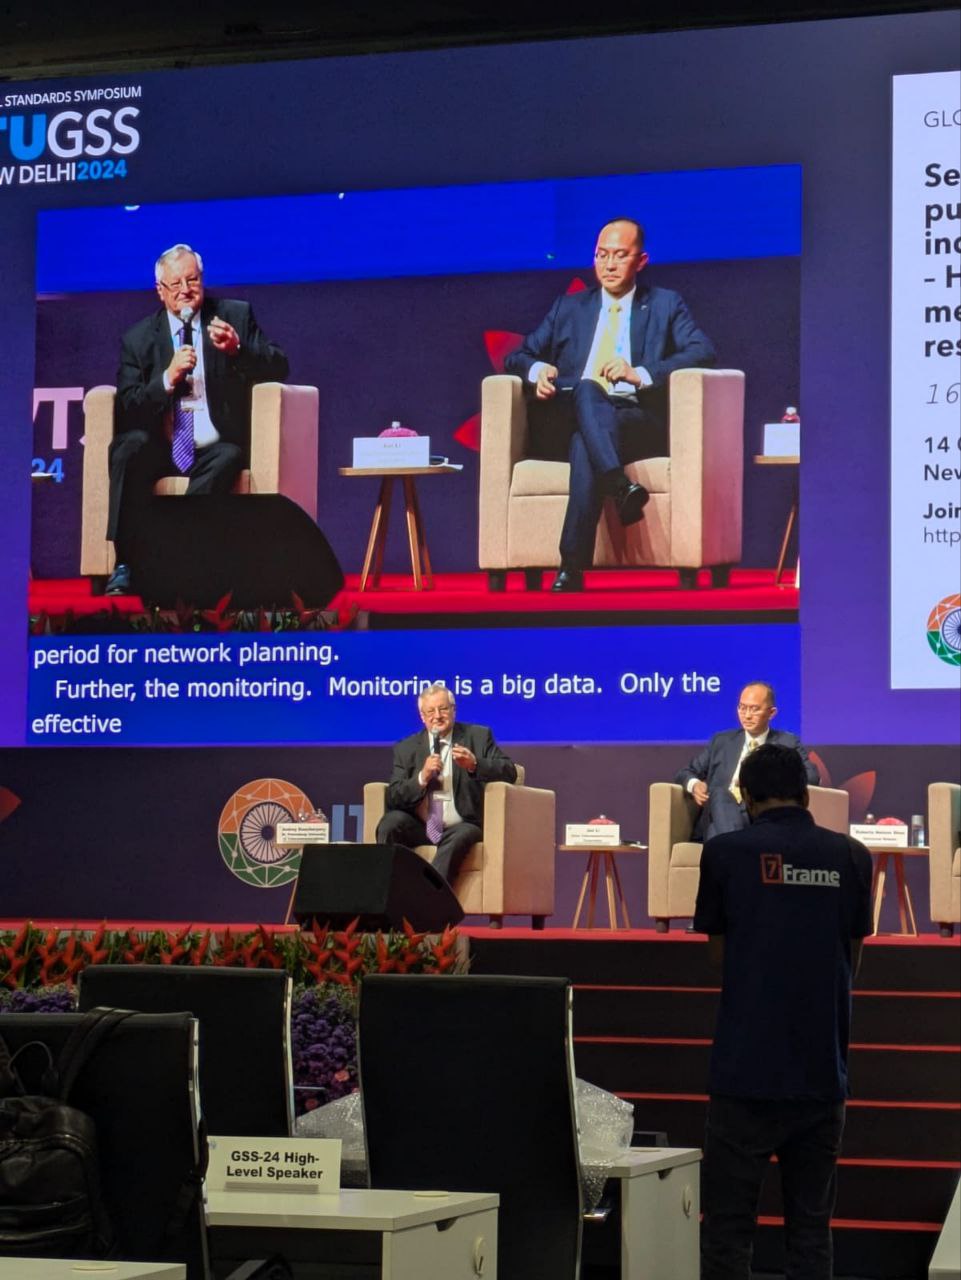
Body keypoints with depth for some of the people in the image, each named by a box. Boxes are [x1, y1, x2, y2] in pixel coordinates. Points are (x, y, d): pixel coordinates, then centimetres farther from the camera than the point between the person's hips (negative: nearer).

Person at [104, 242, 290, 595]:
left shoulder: (236, 315, 7)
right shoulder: (137, 338, 7)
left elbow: (278, 368, -1)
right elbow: (126, 410, -3)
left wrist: (237, 350, -20)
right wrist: (168, 378, -20)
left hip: (214, 449, -1)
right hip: (160, 451, 1)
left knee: (227, 460, -34)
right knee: (130, 445, -30)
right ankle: (125, 564, -31)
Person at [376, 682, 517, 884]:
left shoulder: (479, 737, 7)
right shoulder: (406, 748, 12)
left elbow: (509, 773, -4)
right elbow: (393, 798, 2)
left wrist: (475, 764, -23)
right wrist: (422, 778, -16)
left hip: (461, 827, -2)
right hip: (419, 828, 2)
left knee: (460, 836, -36)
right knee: (391, 822, -27)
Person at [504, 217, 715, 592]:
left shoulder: (666, 305, 18)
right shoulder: (569, 307, 26)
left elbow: (703, 351, 0)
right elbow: (518, 356, 21)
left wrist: (640, 374, -15)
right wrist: (537, 369, -6)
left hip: (639, 420, -2)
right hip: (568, 420, 2)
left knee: (585, 444, -37)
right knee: (587, 389, -37)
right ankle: (621, 487, -56)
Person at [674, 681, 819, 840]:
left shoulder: (787, 743, 17)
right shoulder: (722, 741, 25)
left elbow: (812, 775, 2)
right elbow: (684, 773, 26)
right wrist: (694, 784, 0)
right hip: (719, 819, 2)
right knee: (720, 794, -36)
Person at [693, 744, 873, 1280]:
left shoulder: (726, 852, -3)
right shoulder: (852, 858, 3)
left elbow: (719, 954, 7)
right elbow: (853, 958, 12)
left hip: (747, 1070, -2)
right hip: (823, 1073, 3)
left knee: (728, 1231, 2)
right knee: (811, 1229, 8)